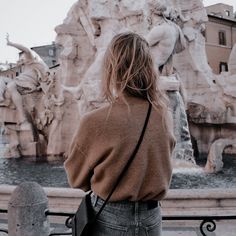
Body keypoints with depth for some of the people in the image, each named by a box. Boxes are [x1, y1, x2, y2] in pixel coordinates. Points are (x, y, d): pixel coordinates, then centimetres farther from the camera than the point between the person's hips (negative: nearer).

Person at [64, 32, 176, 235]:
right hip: (151, 218, 4)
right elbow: (158, 167, 3)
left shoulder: (95, 121, -23)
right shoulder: (164, 116, -11)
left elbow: (76, 178, -7)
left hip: (111, 219, -3)